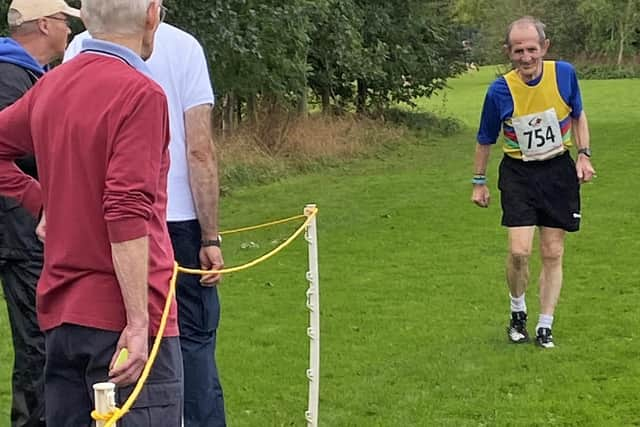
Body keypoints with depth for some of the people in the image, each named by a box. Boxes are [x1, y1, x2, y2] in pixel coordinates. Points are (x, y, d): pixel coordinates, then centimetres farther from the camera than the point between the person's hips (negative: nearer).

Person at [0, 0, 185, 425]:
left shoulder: (51, 85, 9)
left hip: (59, 311, 8)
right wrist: (138, 322, -20)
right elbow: (128, 214, -21)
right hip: (121, 316, -8)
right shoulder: (140, 93, -14)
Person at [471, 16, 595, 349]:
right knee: (519, 250, -14)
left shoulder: (564, 74, -11)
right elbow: (485, 140, 1)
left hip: (559, 171, 2)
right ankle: (518, 312, 14)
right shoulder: (500, 91, -15)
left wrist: (583, 154, -1)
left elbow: (578, 116, 9)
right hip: (518, 173, -2)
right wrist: (479, 182, 6)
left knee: (553, 254, 5)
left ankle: (545, 327, 17)